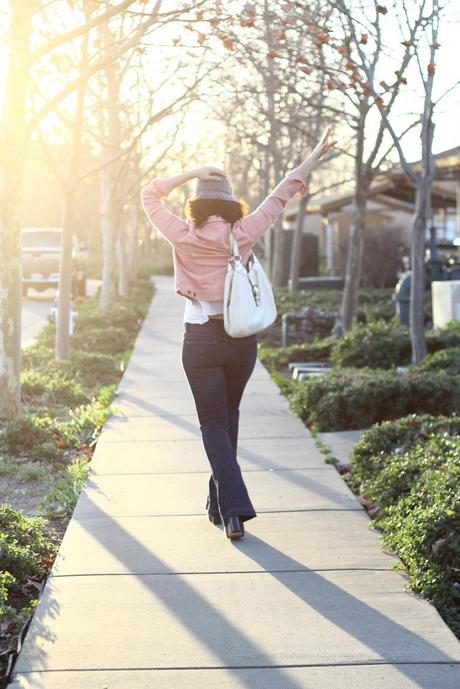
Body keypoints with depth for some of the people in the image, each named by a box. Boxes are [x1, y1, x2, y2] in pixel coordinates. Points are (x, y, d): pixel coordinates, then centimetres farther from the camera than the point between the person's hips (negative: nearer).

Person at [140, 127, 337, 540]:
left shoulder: (183, 237, -7)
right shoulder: (243, 235, -5)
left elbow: (149, 196, 6)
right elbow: (280, 195, 4)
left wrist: (192, 173, 0)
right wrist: (314, 157, 13)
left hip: (200, 340, -2)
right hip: (242, 338, 2)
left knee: (214, 425, 5)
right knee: (228, 418, 20)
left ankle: (234, 509, -10)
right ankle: (219, 503, 30)